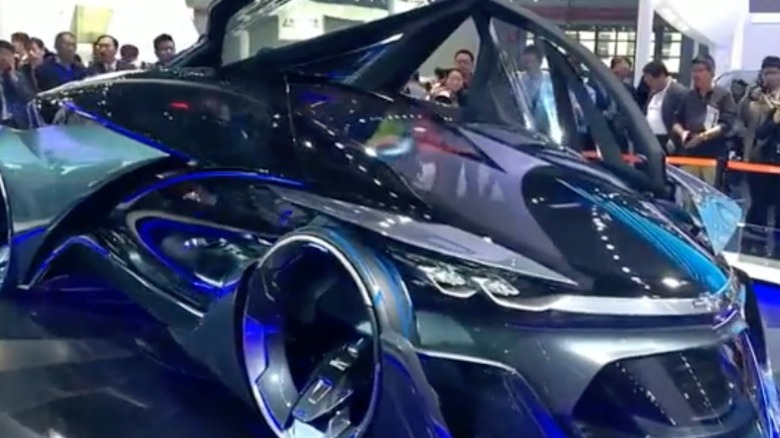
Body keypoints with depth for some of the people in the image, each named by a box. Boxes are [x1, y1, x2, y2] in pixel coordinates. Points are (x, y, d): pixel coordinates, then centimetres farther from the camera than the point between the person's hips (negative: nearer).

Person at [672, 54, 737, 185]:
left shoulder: (724, 95, 3)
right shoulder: (688, 96, 17)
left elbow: (726, 125, -6)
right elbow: (676, 121, 18)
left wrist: (703, 136, -17)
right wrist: (682, 132, -5)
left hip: (714, 157, -4)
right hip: (689, 155, 4)